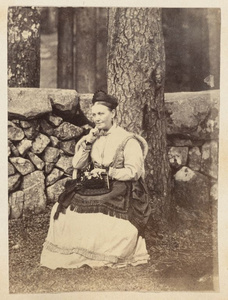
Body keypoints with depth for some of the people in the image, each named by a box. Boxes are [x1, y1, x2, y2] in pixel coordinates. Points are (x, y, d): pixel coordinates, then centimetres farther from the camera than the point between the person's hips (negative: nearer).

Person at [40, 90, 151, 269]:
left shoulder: (128, 140, -2)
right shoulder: (92, 138, 15)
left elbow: (134, 172, -9)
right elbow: (77, 165, 11)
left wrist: (107, 172, -15)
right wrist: (88, 143, -1)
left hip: (120, 190, -5)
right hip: (94, 188, 5)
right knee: (63, 213, -17)